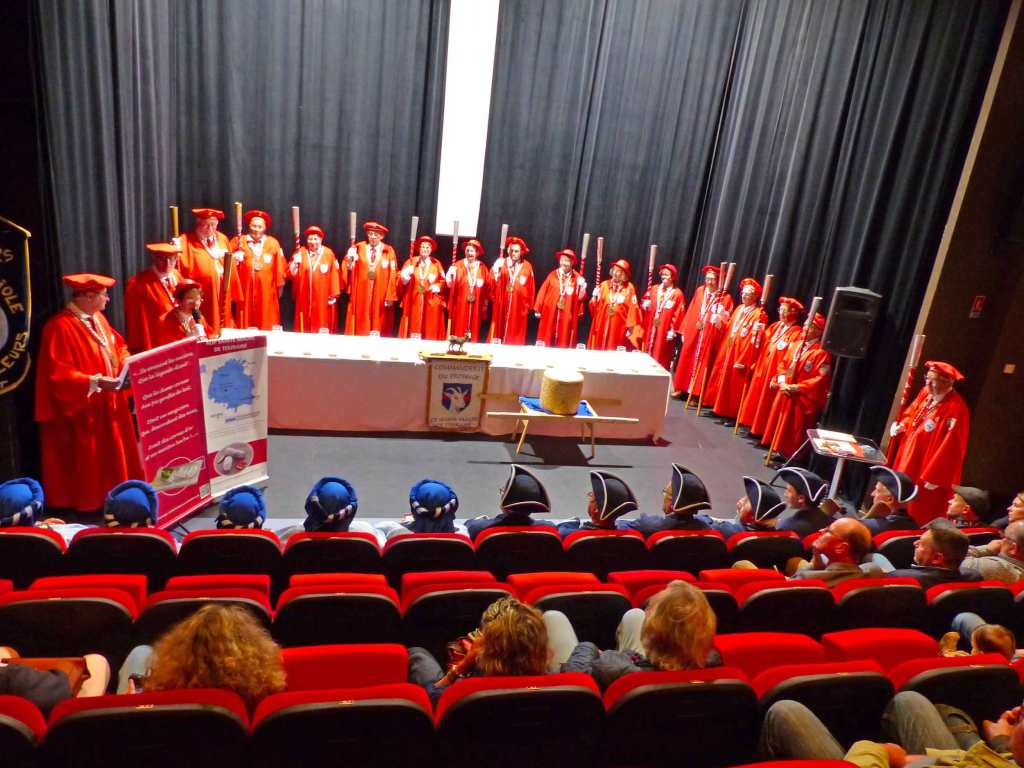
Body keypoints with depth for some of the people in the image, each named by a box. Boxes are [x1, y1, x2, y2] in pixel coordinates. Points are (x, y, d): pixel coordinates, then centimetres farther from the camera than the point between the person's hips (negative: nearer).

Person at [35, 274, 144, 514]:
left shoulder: (98, 318, 7)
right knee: (89, 460, 3)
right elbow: (58, 374, -25)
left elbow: (117, 346, 20)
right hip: (83, 410, -9)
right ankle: (89, 502, 17)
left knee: (113, 453, 17)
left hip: (108, 404, 9)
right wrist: (95, 382, -33)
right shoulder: (61, 327, -21)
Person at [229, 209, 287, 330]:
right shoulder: (238, 241, 8)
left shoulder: (273, 243, 6)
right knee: (245, 322, 1)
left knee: (267, 324, -1)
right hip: (245, 290, 1)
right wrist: (234, 259, -13)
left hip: (267, 292, 0)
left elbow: (280, 266, 5)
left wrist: (280, 285, 3)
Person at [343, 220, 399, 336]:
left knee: (379, 326, 4)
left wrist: (390, 297, -6)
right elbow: (350, 269, 1)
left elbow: (393, 275, -2)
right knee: (360, 327, 4)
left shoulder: (389, 251, 1)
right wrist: (349, 261, -20)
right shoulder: (359, 248, 5)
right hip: (361, 295, 1)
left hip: (381, 297, -1)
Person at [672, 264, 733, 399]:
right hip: (693, 333, 3)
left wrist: (720, 319, -24)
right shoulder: (699, 291, 6)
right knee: (686, 360, 10)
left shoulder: (725, 297, -4)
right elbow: (691, 312, 9)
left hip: (709, 336, -3)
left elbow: (726, 318, -2)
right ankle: (680, 387, 22)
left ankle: (695, 392, 8)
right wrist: (684, 331, 9)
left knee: (702, 362, 2)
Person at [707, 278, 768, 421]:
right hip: (729, 350, 8)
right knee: (724, 378, 13)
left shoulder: (759, 314, -13)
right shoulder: (739, 309, 12)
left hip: (743, 353, -8)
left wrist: (743, 360, -21)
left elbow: (754, 340, -18)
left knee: (736, 384, -2)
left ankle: (732, 412, 6)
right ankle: (721, 407, 23)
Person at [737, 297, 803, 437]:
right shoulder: (775, 326, 10)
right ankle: (754, 424, 25)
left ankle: (760, 428, 12)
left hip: (774, 372, -7)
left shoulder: (796, 333, -13)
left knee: (766, 400, 1)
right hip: (762, 367, 8)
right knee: (756, 396, 14)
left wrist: (779, 376, -22)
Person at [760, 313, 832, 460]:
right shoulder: (795, 345, 7)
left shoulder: (821, 353, -14)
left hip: (802, 399, -7)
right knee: (780, 425, 14)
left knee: (794, 430, -1)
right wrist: (781, 381, -6)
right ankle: (779, 450, 26)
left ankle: (791, 456, 10)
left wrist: (797, 388, -19)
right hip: (784, 393, 7)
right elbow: (783, 364, 12)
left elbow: (821, 379, -18)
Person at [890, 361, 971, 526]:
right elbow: (910, 415, 20)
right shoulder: (926, 393, 1)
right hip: (908, 458, 8)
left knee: (918, 515, 2)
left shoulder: (956, 408, -23)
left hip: (927, 469, -8)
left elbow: (950, 447, -23)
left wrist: (933, 477, -21)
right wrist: (900, 425, -3)